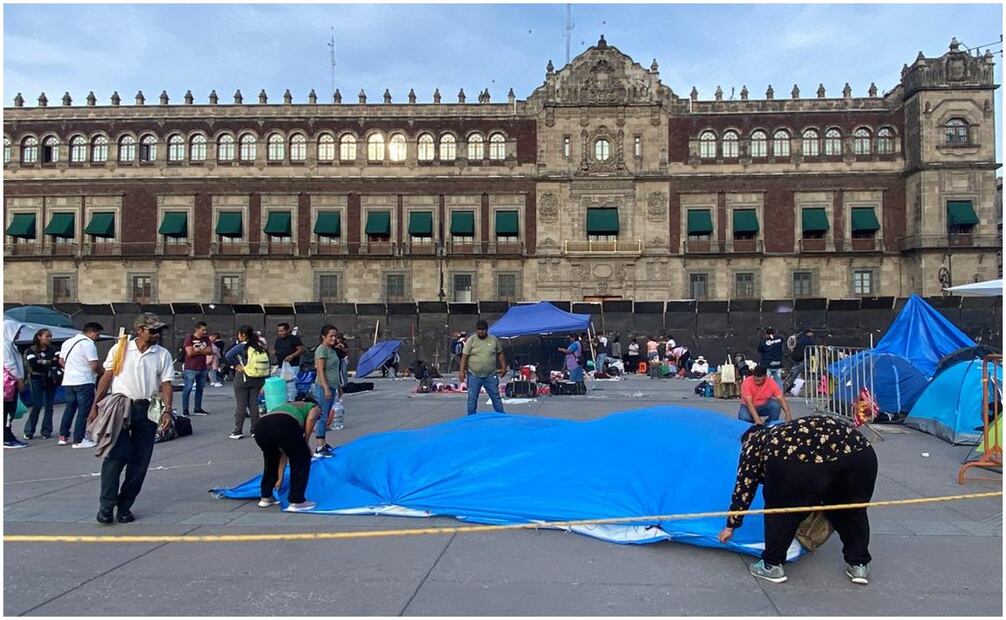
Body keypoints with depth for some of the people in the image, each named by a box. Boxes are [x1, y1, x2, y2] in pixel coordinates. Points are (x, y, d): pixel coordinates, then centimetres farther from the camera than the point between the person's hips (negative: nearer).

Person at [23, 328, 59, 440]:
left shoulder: (53, 349, 7)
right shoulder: (31, 350, 1)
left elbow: (60, 361, -8)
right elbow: (34, 365, -12)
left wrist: (42, 363, -15)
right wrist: (50, 363, -9)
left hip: (51, 380, 3)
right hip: (37, 380, -2)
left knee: (49, 406, 3)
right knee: (37, 406, -7)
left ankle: (46, 431, 9)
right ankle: (29, 431, 3)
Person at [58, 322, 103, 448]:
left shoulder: (67, 342, 14)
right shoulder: (88, 344, -13)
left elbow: (61, 361, 20)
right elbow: (95, 365, -19)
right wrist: (101, 371, -1)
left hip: (68, 381, 8)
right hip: (84, 382, -8)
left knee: (69, 408, 18)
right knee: (83, 410, -3)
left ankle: (63, 437, 21)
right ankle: (79, 440, -2)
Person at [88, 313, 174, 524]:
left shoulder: (163, 355, 6)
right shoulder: (120, 349, 4)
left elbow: (166, 384, 2)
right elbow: (107, 377, 6)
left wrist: (167, 410, -10)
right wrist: (95, 406, 3)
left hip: (147, 410, 2)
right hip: (119, 406, -2)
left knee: (140, 462, 4)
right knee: (115, 456, -9)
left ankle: (125, 506, 16)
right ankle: (106, 507, 1)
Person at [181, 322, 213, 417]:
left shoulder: (206, 339, 10)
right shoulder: (189, 338, -6)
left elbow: (210, 352, 0)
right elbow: (190, 352, -17)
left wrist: (198, 350, -10)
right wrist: (203, 350, -6)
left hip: (202, 368, 6)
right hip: (190, 369, -6)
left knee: (200, 388, 11)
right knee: (187, 389, -3)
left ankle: (198, 409, 20)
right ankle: (185, 410, 0)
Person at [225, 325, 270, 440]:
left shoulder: (242, 346, -10)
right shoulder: (260, 346, 4)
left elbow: (228, 356, -23)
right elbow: (266, 360, 7)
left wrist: (237, 365, -9)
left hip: (243, 378, -5)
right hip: (258, 379, 5)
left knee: (240, 405, 3)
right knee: (254, 404, 11)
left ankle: (238, 431, 6)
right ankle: (255, 430, 13)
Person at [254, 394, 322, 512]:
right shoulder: (314, 407, 32)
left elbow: (283, 452, 44)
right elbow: (310, 419, 3)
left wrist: (280, 478, 48)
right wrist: (306, 442, 14)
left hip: (261, 426, 6)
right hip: (285, 425, -6)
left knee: (271, 460, 35)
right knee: (302, 460, 19)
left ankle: (265, 497, 39)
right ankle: (297, 502, 19)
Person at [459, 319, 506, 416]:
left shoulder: (494, 340, 4)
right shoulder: (471, 340, -2)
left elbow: (500, 354, 13)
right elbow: (464, 356, -4)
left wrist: (503, 367, 8)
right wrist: (462, 371, -10)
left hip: (491, 375, 1)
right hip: (474, 375, -1)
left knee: (496, 397, 6)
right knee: (472, 399, 4)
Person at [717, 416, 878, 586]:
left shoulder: (755, 443, 27)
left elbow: (743, 487, 24)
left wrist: (731, 526, 32)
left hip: (801, 459, -6)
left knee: (781, 510, 18)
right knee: (851, 509, 31)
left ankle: (772, 565, 26)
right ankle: (859, 564, 36)